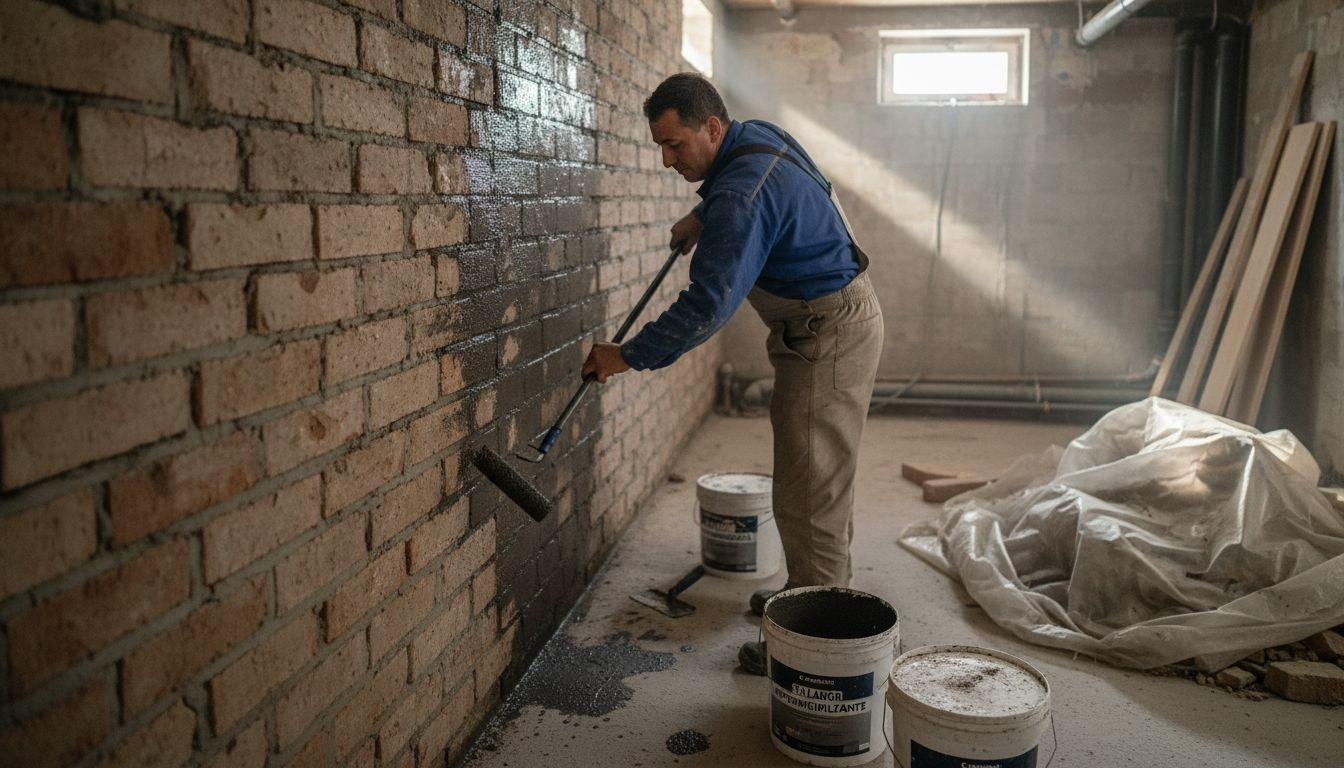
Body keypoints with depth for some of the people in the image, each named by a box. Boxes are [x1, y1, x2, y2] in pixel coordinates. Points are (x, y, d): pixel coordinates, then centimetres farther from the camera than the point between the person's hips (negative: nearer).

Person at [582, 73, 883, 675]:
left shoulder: (743, 194, -27)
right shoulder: (755, 137, 4)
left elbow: (708, 306, -29)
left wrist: (628, 356, -22)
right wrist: (702, 216, 16)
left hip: (831, 334, -11)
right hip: (835, 317, 11)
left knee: (809, 490, -8)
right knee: (821, 474, 19)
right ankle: (819, 591, 33)